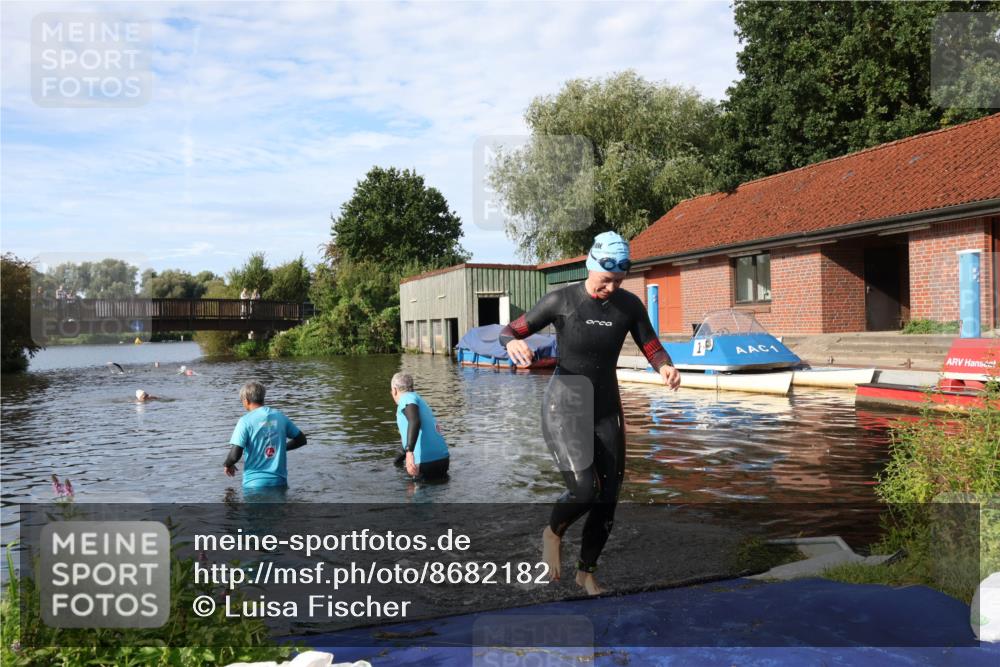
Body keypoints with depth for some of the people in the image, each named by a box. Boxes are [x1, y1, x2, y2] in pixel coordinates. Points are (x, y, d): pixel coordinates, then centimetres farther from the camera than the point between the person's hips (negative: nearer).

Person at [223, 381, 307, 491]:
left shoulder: (246, 421, -7)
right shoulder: (280, 416, 7)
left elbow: (235, 455, -13)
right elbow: (301, 439, 16)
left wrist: (227, 465, 9)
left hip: (254, 483, -4)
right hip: (279, 481, 4)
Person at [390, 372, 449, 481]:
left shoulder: (407, 398, -2)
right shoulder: (421, 401, 26)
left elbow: (414, 422, -24)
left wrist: (409, 451, -35)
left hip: (425, 462, -8)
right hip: (442, 459, 8)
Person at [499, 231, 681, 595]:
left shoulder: (629, 305, -3)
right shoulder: (561, 301, -13)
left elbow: (653, 349, 1)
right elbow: (507, 332, -8)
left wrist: (666, 368, -22)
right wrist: (513, 344, -32)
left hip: (606, 410, 4)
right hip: (564, 408, -4)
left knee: (608, 500, 6)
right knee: (585, 490, -21)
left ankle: (586, 573, 29)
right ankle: (553, 533, 14)